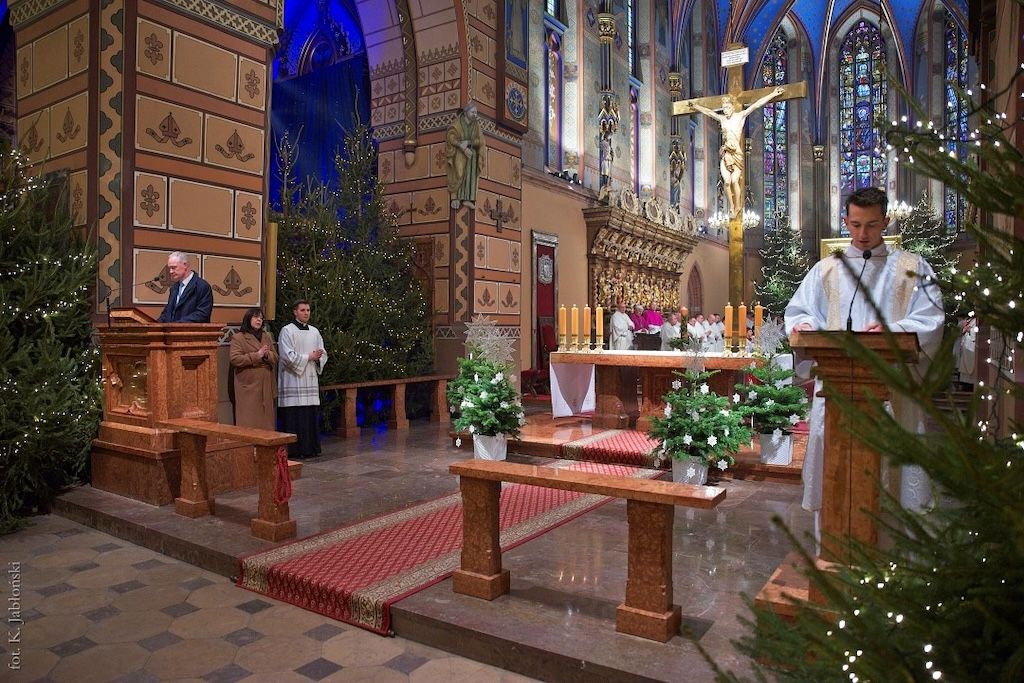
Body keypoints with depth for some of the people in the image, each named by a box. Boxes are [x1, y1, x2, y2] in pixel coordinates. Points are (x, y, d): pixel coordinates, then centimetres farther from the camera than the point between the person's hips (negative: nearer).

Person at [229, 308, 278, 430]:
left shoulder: (267, 336, 18)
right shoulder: (238, 337, 0)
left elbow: (275, 357, 12)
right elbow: (235, 359, -12)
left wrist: (267, 355, -10)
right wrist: (256, 355, -16)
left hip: (266, 387, 5)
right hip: (248, 386, -5)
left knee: (266, 419, 5)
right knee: (249, 422, -6)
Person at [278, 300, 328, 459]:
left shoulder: (314, 331, 15)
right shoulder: (287, 331, -3)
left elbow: (323, 353, 14)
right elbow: (288, 356, -12)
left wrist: (318, 358, -8)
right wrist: (308, 357, -11)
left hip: (311, 379, 6)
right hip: (293, 380, -5)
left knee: (311, 414, 5)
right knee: (294, 416, -5)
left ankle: (311, 448, 12)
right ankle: (294, 450, 2)